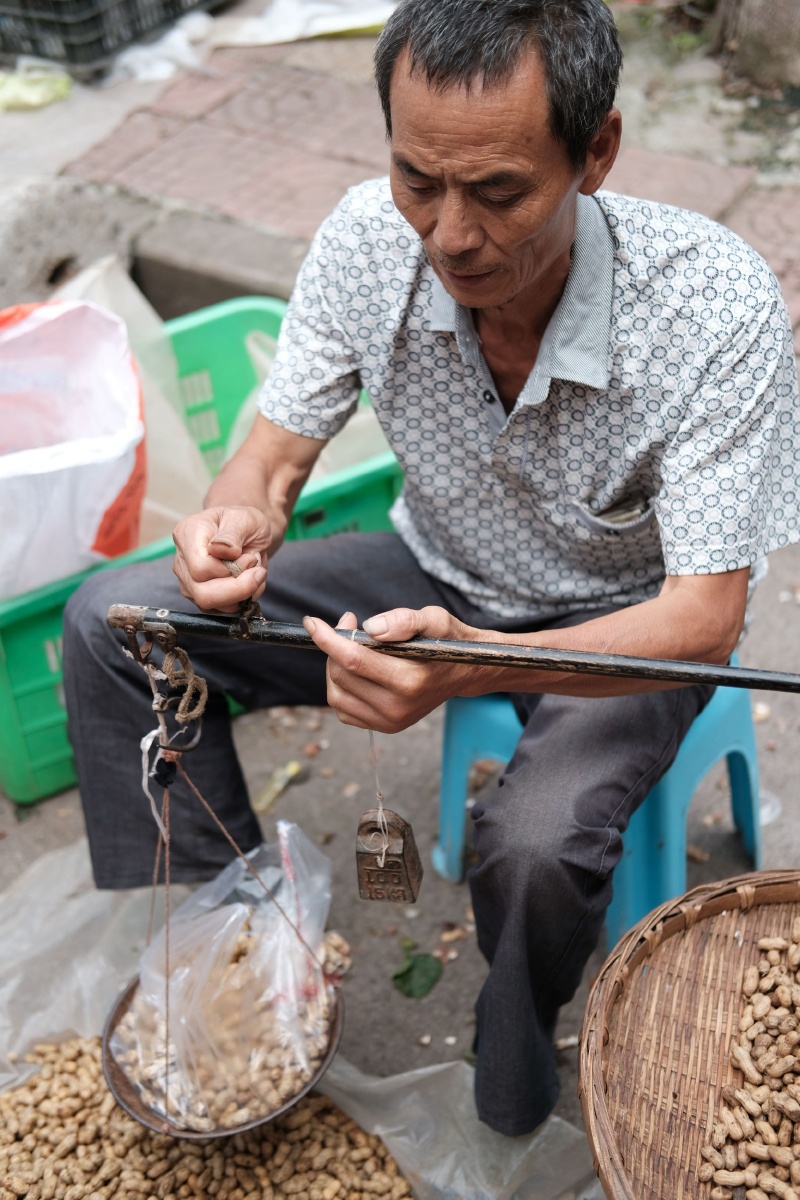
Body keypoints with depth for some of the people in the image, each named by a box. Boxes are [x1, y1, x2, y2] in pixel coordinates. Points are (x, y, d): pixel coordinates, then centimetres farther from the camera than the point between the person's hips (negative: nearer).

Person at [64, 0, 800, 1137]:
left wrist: (472, 663, -46)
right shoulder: (370, 239, -19)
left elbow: (704, 618, -28)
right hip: (437, 577, 4)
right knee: (114, 619, -10)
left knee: (535, 841, -35)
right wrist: (235, 521, -32)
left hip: (621, 625, -3)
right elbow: (277, 449, -6)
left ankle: (514, 1066, 2)